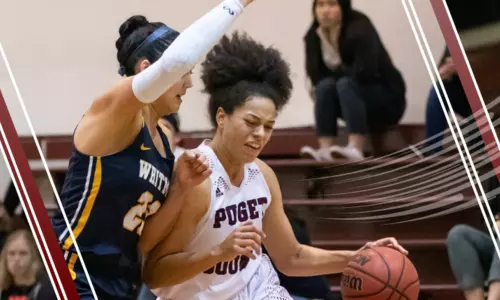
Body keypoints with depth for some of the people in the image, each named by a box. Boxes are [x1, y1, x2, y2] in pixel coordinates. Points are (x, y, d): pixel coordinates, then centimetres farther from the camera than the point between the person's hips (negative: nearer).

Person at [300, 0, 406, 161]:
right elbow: (316, 77, -8)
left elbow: (364, 73, -32)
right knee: (325, 86, -23)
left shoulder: (360, 29, -24)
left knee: (346, 84, -32)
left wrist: (336, 70, -17)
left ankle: (355, 150, -47)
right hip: (350, 96, 5)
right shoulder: (314, 36, -6)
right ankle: (326, 150, -36)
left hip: (386, 100, -5)